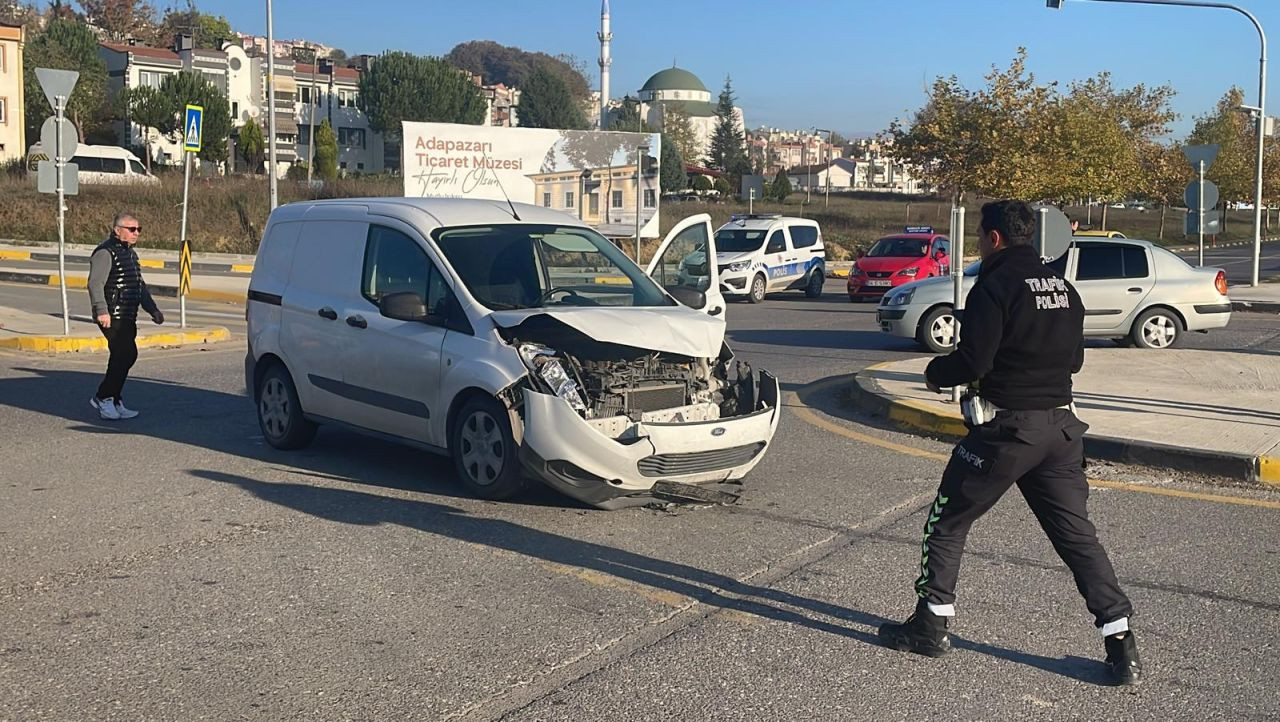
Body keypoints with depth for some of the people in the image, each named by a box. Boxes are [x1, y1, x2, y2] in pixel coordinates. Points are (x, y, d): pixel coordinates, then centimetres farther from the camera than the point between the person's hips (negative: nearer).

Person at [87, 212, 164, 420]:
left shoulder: (130, 253, 21)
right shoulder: (105, 253, -10)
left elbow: (140, 285, 31)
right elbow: (95, 284, -20)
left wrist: (152, 310, 27)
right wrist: (101, 310, -30)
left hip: (127, 317, 10)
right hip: (112, 317, -10)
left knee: (123, 357, 10)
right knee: (126, 355, -15)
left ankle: (114, 402, 18)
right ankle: (103, 397, -5)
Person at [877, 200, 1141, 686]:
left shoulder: (997, 284, -12)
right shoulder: (1063, 288, 10)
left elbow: (973, 360, -18)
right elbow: (1074, 359, 17)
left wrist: (935, 372, 1)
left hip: (1006, 427, -6)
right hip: (1060, 426, 7)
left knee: (947, 522, 9)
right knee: (1076, 534, 9)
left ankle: (930, 626, 14)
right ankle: (1120, 643, 6)